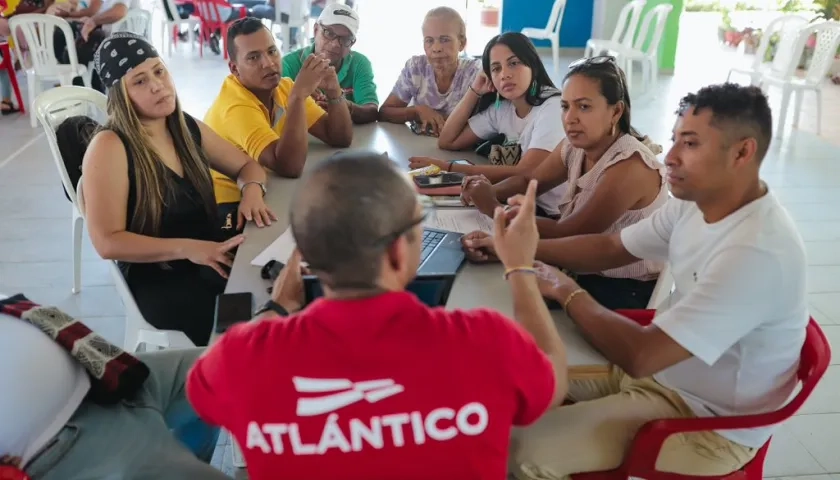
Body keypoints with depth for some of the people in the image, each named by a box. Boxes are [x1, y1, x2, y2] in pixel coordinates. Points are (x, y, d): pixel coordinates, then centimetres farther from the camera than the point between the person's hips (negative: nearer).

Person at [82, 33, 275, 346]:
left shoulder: (188, 128, 7)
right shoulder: (109, 147, -11)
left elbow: (247, 166, 20)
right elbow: (108, 242, -15)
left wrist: (252, 191, -4)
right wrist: (188, 248, -23)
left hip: (214, 259, 6)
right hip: (158, 278, -6)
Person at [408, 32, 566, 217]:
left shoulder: (554, 107, -18)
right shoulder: (501, 108, 4)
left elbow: (524, 173, -27)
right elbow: (448, 142, 6)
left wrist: (449, 168, -27)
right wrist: (475, 91, -3)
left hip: (551, 214, -6)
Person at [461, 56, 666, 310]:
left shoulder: (629, 166, -25)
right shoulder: (576, 146, -3)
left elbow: (564, 233, -23)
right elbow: (528, 180, 11)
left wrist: (494, 208, -17)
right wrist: (489, 191, -11)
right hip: (588, 275, 6)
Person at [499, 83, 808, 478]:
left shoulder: (758, 254, -32)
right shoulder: (696, 203, -4)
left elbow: (641, 355, -35)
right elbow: (609, 247, 7)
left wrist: (567, 292, -19)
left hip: (706, 420, -8)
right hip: (660, 364, 8)